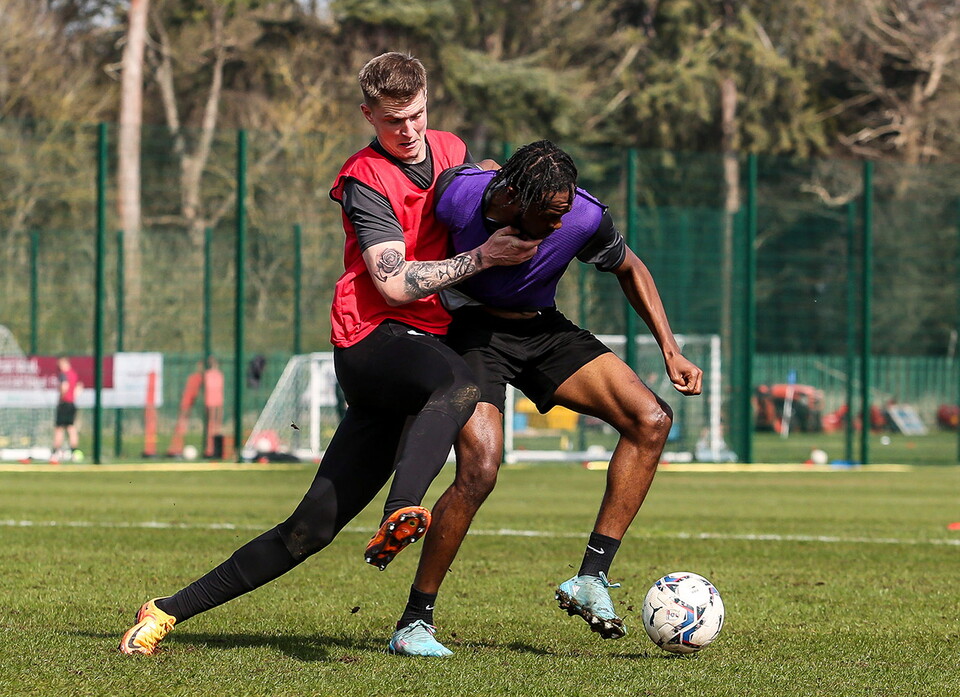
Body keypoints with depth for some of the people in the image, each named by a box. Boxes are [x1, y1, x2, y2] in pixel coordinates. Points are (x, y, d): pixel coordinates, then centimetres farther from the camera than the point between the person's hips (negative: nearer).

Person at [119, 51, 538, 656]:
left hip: (424, 348, 6)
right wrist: (483, 256, -17)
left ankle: (171, 610, 7)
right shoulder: (367, 182, -7)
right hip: (375, 340, -6)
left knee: (312, 529, 1)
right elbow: (395, 284, -17)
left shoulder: (452, 150, 15)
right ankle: (400, 516, -59)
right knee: (459, 382, -42)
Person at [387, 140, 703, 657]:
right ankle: (414, 622, -10)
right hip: (472, 329, -4)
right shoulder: (456, 193, -27)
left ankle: (590, 579, -10)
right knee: (480, 469, -25)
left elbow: (630, 270, 1)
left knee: (651, 420, -13)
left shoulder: (585, 218, -21)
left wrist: (670, 352, -2)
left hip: (543, 329, 4)